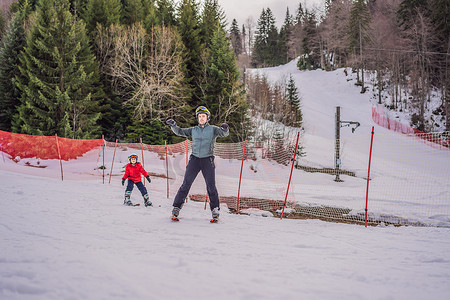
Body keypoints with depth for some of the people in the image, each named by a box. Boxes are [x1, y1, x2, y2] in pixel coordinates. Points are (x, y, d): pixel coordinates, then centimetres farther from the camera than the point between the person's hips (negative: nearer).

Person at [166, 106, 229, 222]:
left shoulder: (213, 129, 6)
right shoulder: (194, 130, 14)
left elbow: (224, 134, -9)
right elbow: (180, 132, 14)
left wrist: (225, 129, -33)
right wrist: (173, 125, -5)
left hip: (208, 160, -2)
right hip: (194, 159, 2)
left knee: (211, 186, -7)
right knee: (186, 184, -1)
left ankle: (215, 212, 1)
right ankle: (176, 209, 3)